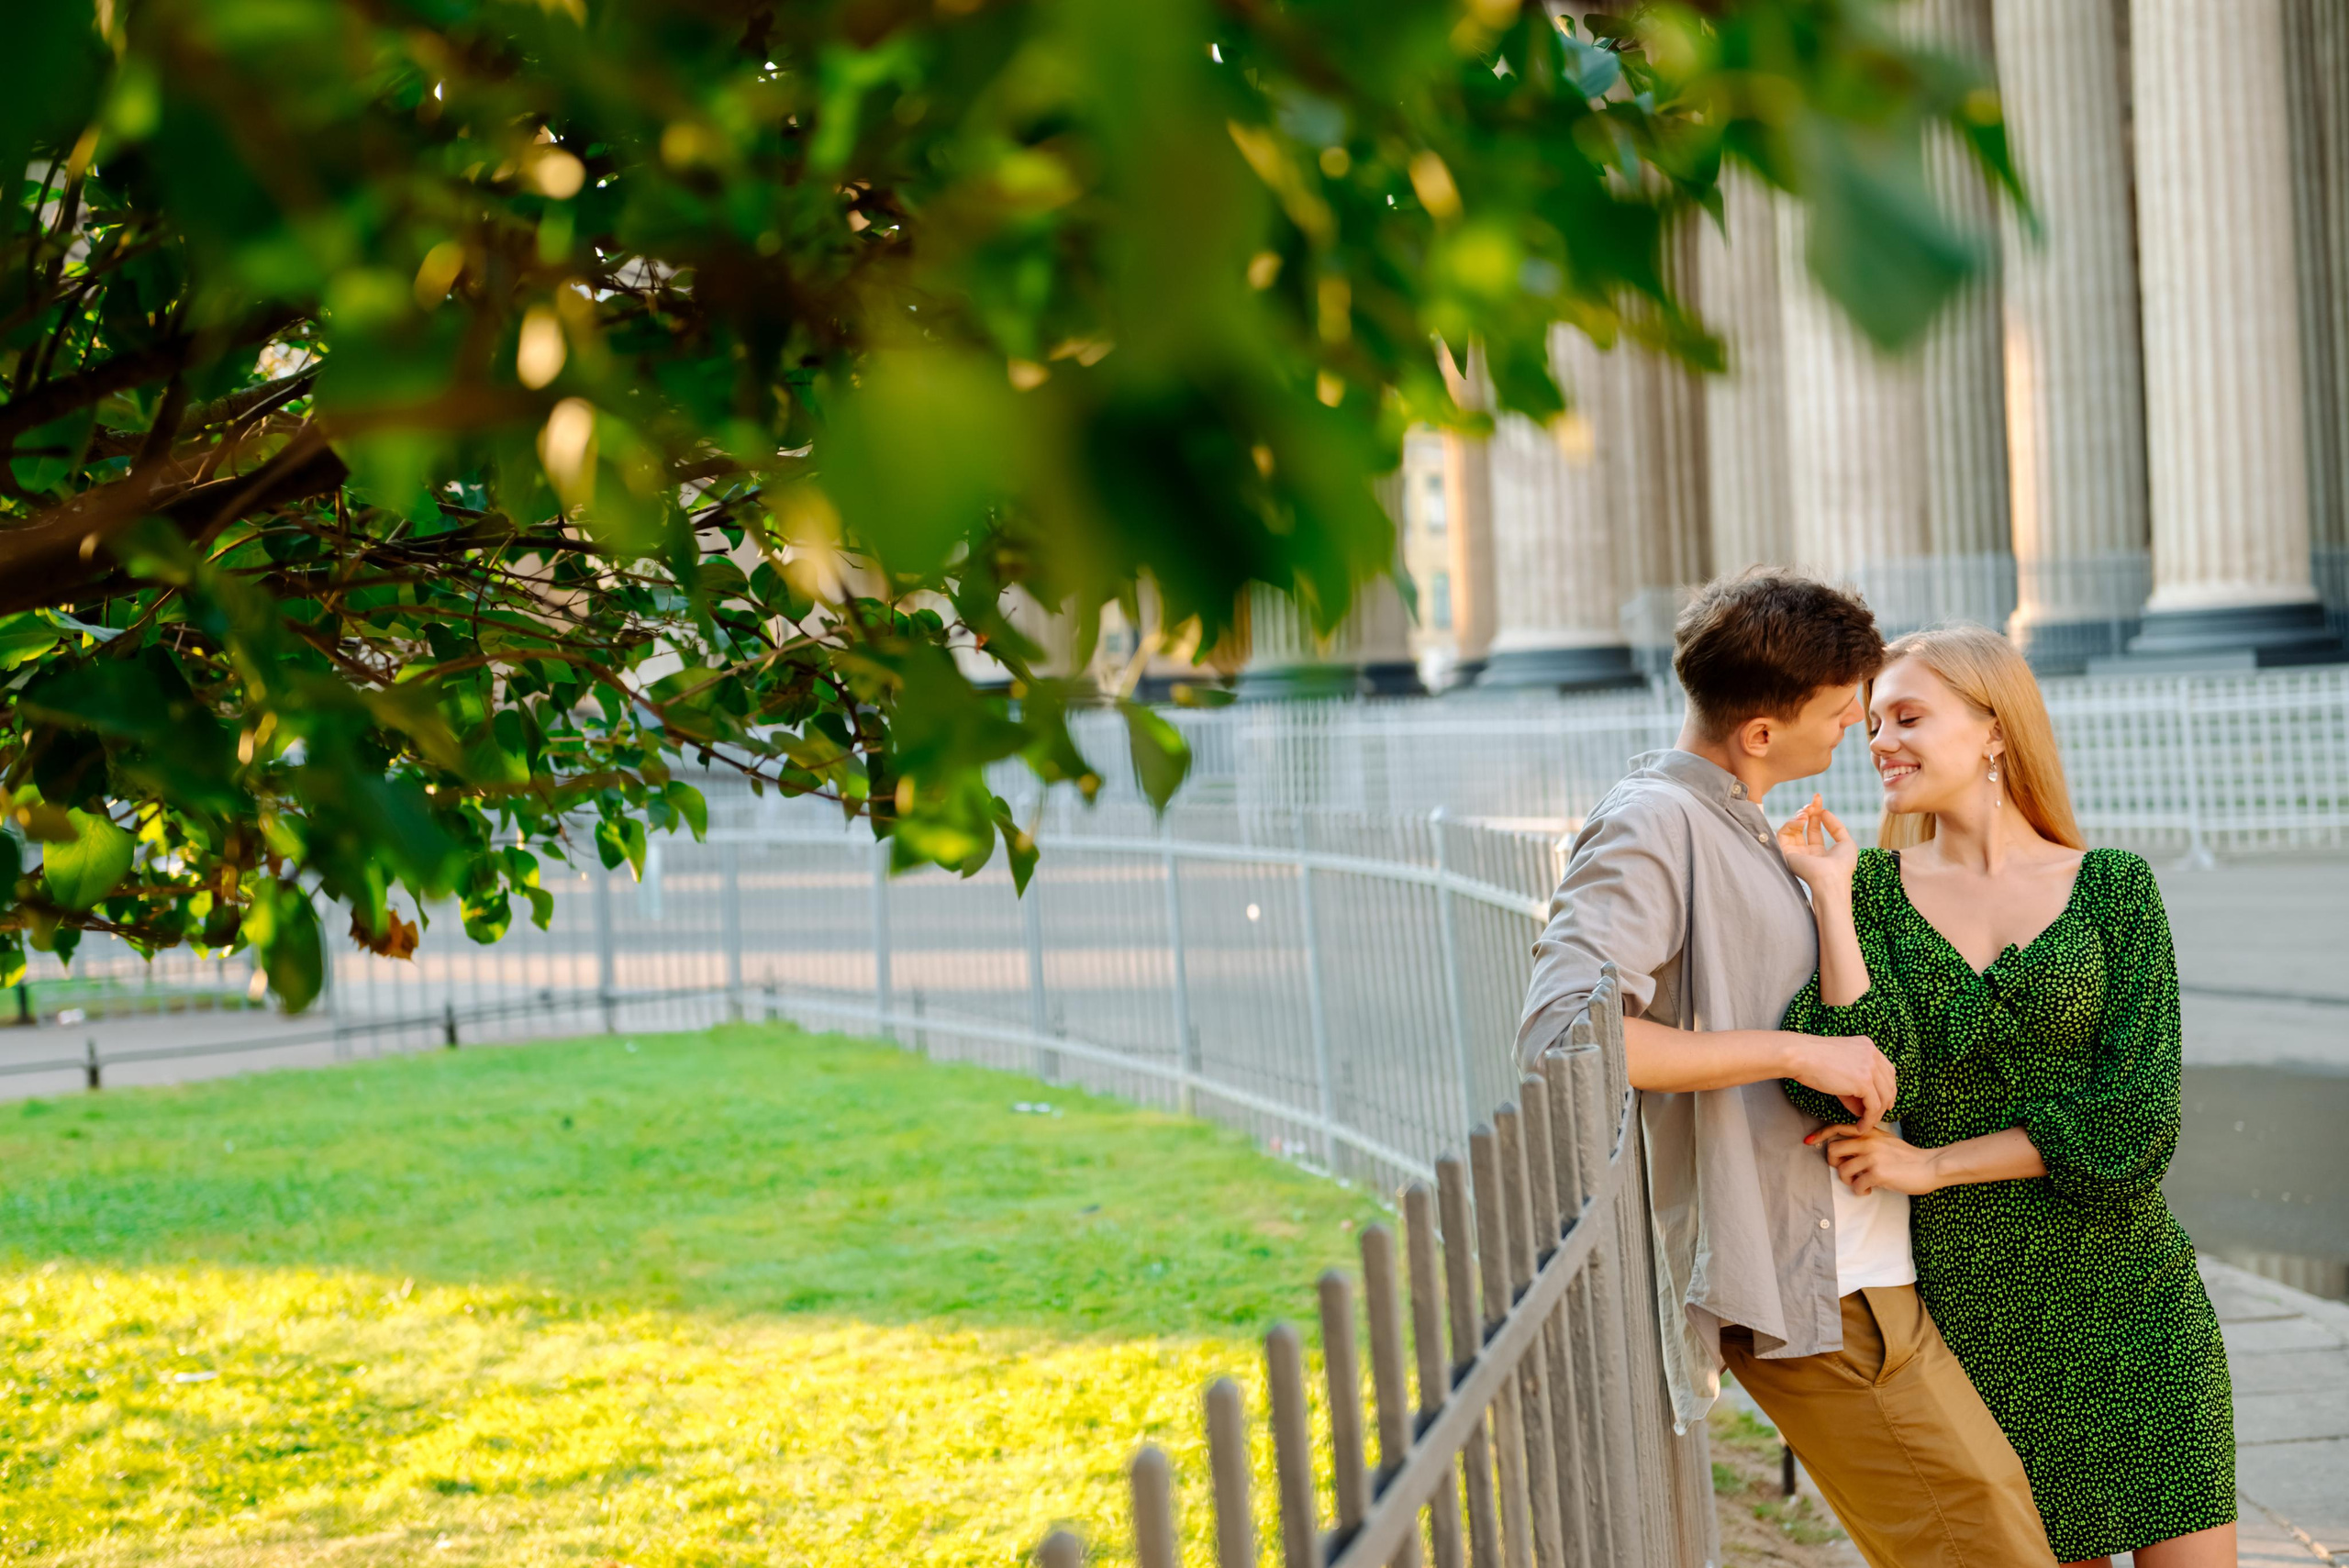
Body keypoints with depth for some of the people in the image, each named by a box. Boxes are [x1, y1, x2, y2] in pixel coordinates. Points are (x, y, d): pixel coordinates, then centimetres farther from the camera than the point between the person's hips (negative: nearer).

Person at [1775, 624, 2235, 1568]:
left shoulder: (2114, 888, 1)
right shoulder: (1875, 888, 3)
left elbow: (2135, 1122, -8)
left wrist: (1930, 1164, -10)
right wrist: (1831, 895, -14)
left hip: (2126, 1291, 0)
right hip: (1967, 1304, 1)